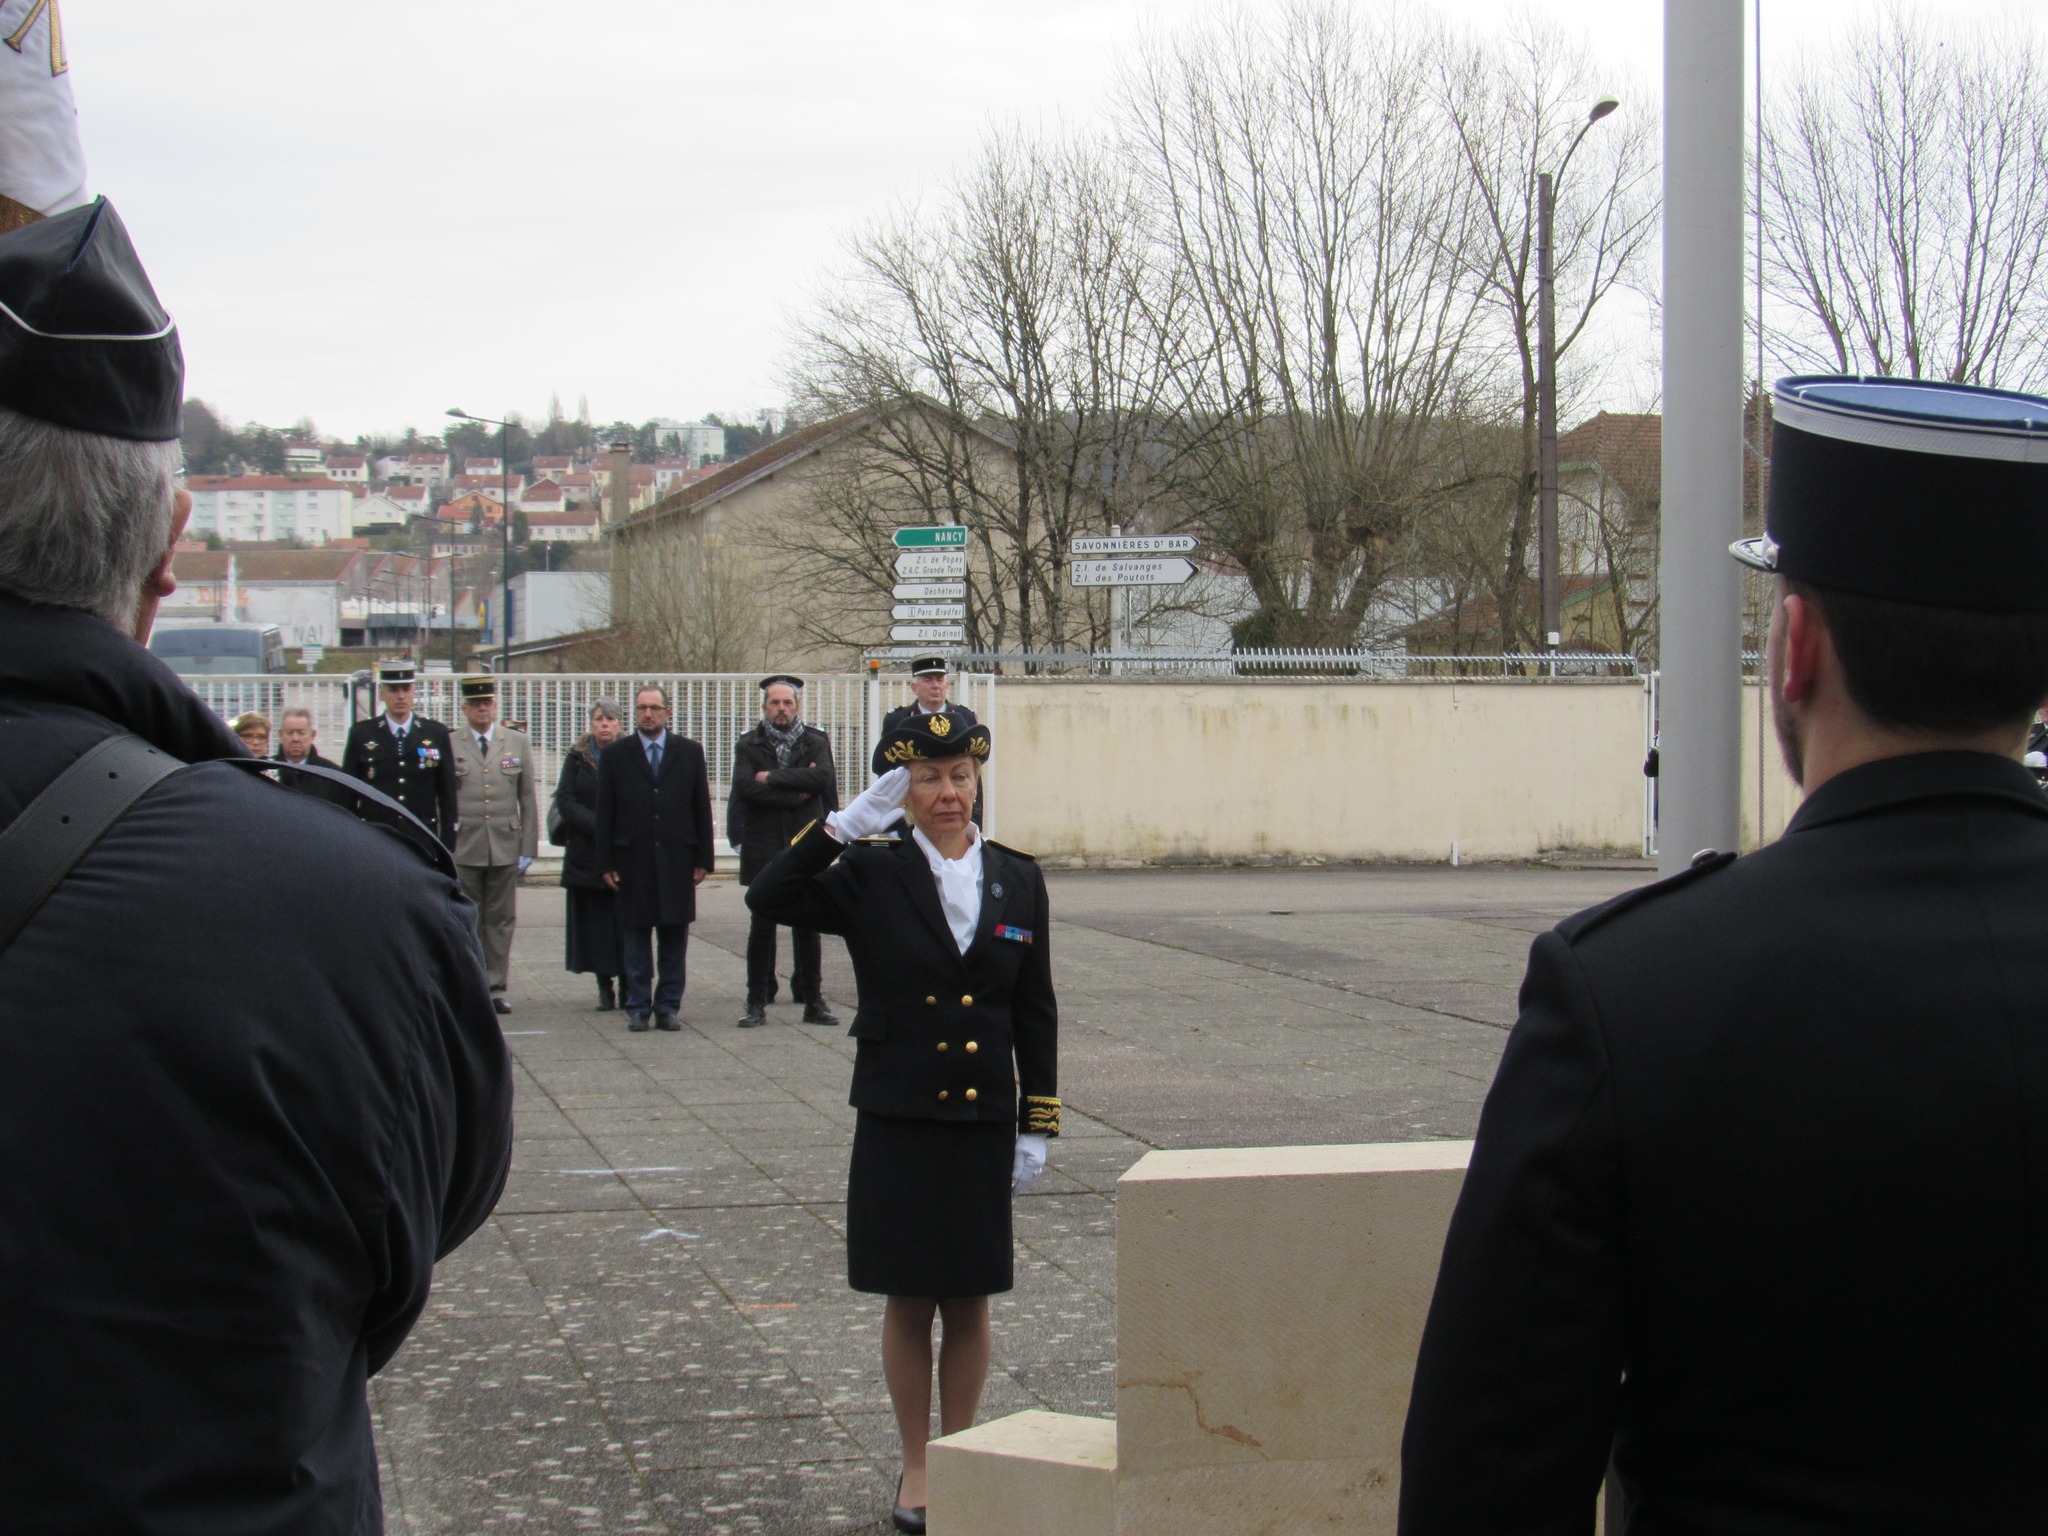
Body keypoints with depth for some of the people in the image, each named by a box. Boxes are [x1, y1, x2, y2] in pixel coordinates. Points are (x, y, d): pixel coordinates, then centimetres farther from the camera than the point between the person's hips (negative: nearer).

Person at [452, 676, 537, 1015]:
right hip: (463, 848, -2)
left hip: (505, 847, 2)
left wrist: (528, 848, 3)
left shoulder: (518, 743, 9)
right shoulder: (448, 746, 3)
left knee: (501, 920, 5)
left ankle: (495, 988, 11)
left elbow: (527, 800, 8)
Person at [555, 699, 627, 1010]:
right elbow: (565, 801, 0)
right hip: (587, 853, 2)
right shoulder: (577, 758, 8)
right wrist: (597, 826, -12)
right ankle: (605, 987, 8)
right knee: (595, 921, 2)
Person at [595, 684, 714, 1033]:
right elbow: (605, 812, 3)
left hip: (677, 859, 1)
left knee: (674, 938, 3)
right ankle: (638, 1007, 9)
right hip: (633, 860, -1)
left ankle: (669, 1007, 10)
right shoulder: (614, 755, 5)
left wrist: (703, 858, 1)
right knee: (635, 938, 3)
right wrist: (606, 862, -3)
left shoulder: (689, 752, 8)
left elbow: (702, 807, 7)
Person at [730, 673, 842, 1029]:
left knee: (808, 926, 5)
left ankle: (813, 1001, 11)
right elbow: (745, 787, -11)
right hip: (763, 848, -1)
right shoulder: (748, 745, 5)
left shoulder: (816, 742, 7)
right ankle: (757, 1002, 7)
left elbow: (823, 777, -12)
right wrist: (796, 793, -13)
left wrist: (772, 778, -13)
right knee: (761, 926, 2)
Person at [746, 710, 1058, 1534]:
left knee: (969, 1302, 10)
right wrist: (847, 822, -21)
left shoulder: (1017, 879, 4)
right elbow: (769, 899, -18)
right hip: (897, 1124, -2)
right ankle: (916, 1467, 20)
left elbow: (1035, 1012, 7)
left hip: (982, 1125, 2)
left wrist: (1037, 1126, 3)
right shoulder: (870, 876, -3)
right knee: (907, 1300, 7)